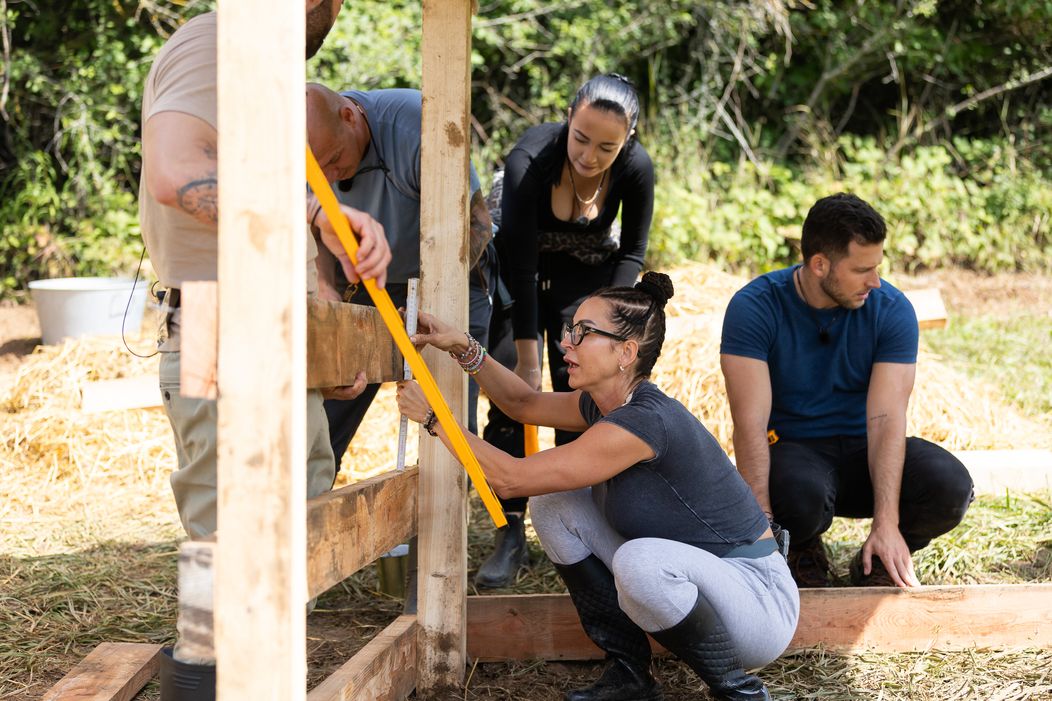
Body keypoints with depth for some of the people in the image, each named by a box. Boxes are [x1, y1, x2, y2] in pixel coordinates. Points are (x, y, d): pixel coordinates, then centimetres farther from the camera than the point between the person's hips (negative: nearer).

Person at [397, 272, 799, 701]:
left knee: (643, 561, -39)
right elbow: (524, 403, 21)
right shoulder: (607, 404, 1)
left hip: (759, 604, -9)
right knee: (553, 500, 1)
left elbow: (510, 479, -23)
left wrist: (434, 417, -12)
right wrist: (463, 348, 7)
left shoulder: (645, 421, -26)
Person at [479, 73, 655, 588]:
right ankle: (511, 535, -8)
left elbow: (631, 252, -7)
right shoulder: (529, 160, -34)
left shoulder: (636, 169, -26)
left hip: (589, 275, 2)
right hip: (519, 274, -2)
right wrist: (526, 356, -29)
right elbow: (519, 261, -30)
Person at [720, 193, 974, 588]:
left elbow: (886, 419, -17)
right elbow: (751, 423, -23)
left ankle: (877, 561, 4)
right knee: (801, 496, -38)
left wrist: (886, 525, -29)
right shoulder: (754, 308, -16)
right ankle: (804, 553, 0)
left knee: (950, 487, -27)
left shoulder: (891, 310, -9)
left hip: (863, 452, 2)